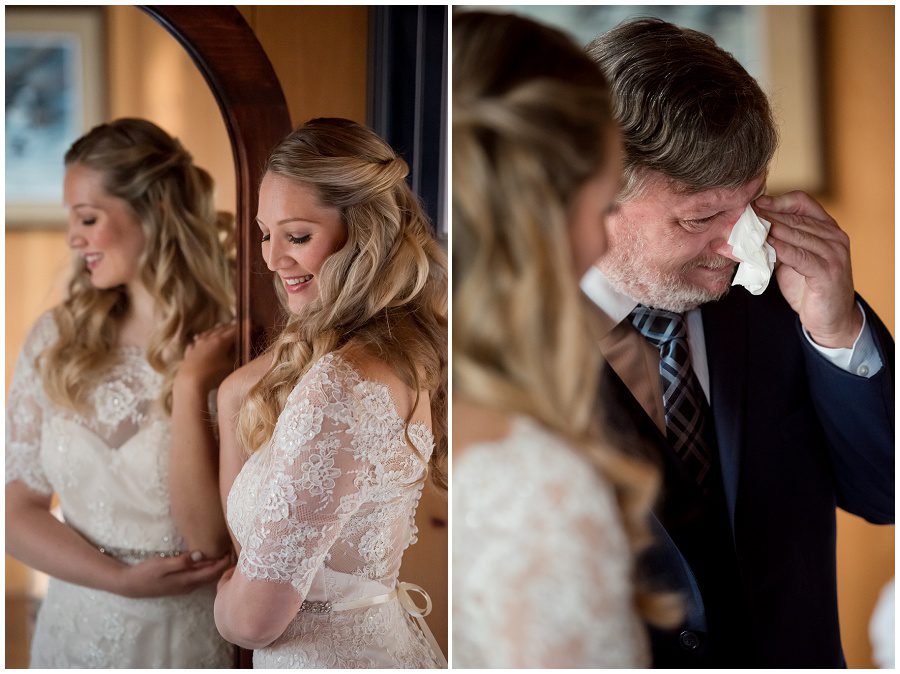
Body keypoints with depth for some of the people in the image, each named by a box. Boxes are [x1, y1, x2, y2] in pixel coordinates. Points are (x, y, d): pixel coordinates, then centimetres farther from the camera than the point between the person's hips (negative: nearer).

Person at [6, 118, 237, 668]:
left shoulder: (231, 351, -13)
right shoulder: (56, 338, -3)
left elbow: (212, 544, -18)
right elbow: (17, 510, -2)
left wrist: (190, 388, -23)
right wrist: (123, 580, -15)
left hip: (185, 640, -3)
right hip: (72, 629, 3)